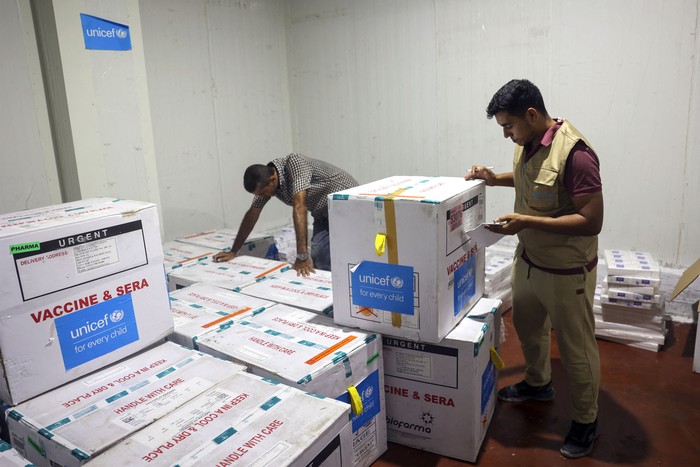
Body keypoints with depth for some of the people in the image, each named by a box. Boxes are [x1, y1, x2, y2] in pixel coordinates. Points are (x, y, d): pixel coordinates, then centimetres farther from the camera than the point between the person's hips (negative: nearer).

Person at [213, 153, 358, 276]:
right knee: (318, 263, -5)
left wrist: (302, 256, -45)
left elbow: (299, 207, -41)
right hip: (323, 213, 7)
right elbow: (252, 214, 1)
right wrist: (233, 251, 4)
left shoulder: (294, 163, -33)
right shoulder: (265, 180, -9)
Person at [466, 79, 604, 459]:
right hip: (528, 258, 9)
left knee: (575, 346, 9)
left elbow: (592, 221, -28)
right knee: (527, 325, 24)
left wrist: (528, 222, -31)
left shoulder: (574, 154, -27)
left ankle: (585, 421, 30)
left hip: (566, 270, -8)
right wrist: (496, 179, 4)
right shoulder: (527, 143, -1)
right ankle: (537, 383, 49)